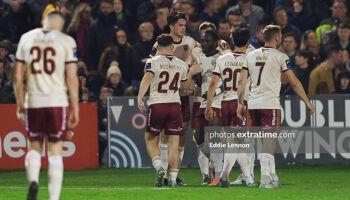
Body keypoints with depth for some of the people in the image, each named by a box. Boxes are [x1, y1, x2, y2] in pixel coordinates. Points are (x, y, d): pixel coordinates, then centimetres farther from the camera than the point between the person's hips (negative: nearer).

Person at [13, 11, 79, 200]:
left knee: (34, 147, 14)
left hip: (33, 101, 2)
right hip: (57, 102, -2)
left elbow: (18, 77, 9)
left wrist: (20, 104, 15)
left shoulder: (26, 38, 9)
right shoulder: (66, 41, 0)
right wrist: (75, 108, 3)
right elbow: (72, 78, -2)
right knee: (55, 152, 4)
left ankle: (33, 181, -14)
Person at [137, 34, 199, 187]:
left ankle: (159, 167, -10)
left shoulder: (153, 62, -3)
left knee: (151, 140, 13)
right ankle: (173, 179, -1)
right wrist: (191, 73, 42)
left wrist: (140, 98, -28)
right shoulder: (182, 65, 9)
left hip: (157, 105, -2)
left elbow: (147, 78, -20)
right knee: (174, 145, 4)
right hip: (175, 105, 2)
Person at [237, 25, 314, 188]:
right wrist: (307, 102, 9)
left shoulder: (251, 56, 12)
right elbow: (294, 82, 0)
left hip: (253, 105, 5)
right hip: (270, 104, -5)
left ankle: (273, 177, 17)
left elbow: (242, 81, 11)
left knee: (267, 142, 14)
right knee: (268, 143, -5)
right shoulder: (280, 57, -2)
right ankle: (265, 180, -10)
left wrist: (240, 103, 18)